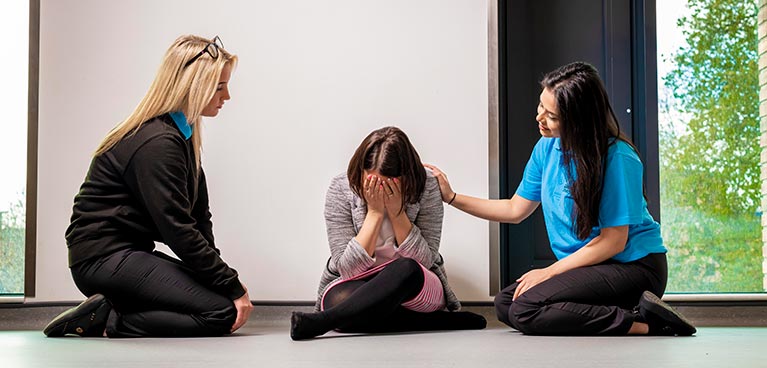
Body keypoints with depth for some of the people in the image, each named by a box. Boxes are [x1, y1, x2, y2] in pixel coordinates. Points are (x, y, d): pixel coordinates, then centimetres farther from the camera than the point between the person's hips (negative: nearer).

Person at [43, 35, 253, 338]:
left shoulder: (181, 134, 14)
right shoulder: (157, 143, -18)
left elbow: (198, 217, 11)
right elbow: (178, 230, -21)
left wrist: (225, 278, -1)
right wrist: (233, 286, -16)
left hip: (127, 256, 10)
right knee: (224, 312, -18)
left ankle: (106, 311, 2)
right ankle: (110, 321, -13)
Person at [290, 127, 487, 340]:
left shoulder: (426, 187, -12)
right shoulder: (341, 189, -13)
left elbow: (425, 261, -14)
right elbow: (347, 269, -17)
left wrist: (397, 212, -22)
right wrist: (374, 213, -23)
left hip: (414, 286, 0)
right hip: (357, 287, 0)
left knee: (406, 269, -37)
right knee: (339, 298, -36)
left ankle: (319, 322, -32)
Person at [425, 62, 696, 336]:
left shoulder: (618, 158, -19)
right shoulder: (547, 148, 4)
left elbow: (613, 241, -17)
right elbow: (515, 210, 14)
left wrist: (550, 271, -15)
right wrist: (451, 197, 9)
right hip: (587, 267, 9)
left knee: (524, 310, -24)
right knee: (505, 303, -8)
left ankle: (641, 322, -18)